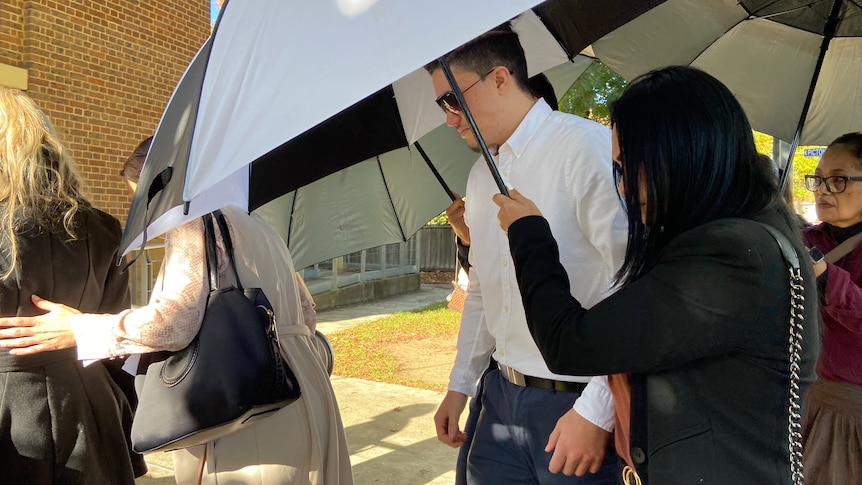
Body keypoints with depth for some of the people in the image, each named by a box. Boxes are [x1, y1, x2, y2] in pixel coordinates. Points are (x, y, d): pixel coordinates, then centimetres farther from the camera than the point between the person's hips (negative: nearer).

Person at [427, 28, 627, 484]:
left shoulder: (586, 146, -15)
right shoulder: (480, 174, 10)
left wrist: (596, 410, -19)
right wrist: (460, 385, 17)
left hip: (576, 402, -7)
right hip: (500, 396, 7)